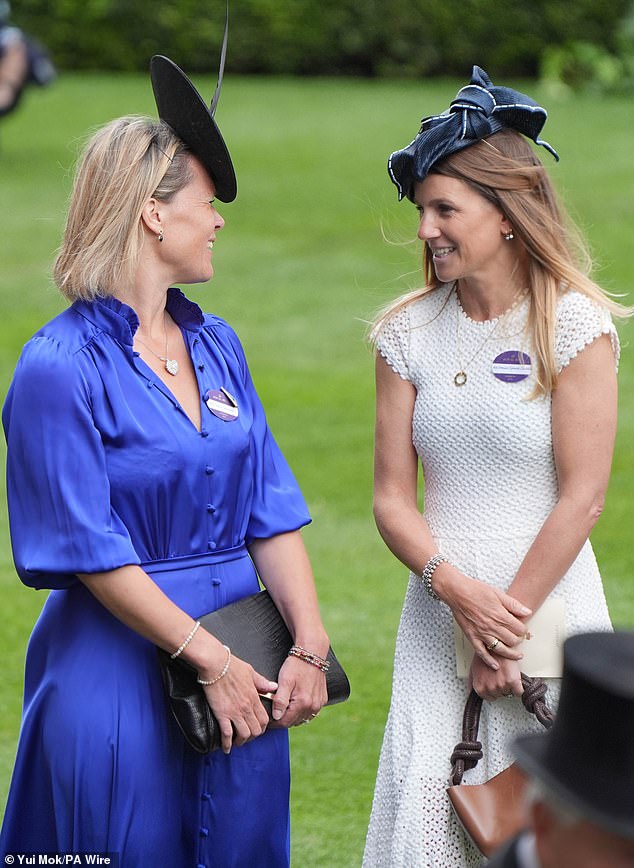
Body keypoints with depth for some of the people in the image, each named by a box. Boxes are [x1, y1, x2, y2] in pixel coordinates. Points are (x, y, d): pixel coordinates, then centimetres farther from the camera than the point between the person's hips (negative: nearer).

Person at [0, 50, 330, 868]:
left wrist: (310, 643, -5)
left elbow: (271, 509, 7)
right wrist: (210, 658, -15)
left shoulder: (216, 345, 9)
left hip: (240, 659, 6)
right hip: (120, 670, -6)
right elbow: (92, 552, -14)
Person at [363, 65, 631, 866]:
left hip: (549, 602, -4)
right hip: (439, 604, 4)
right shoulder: (409, 333, 5)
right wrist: (456, 589, -14)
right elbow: (391, 495, 3)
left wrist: (510, 625, -10)